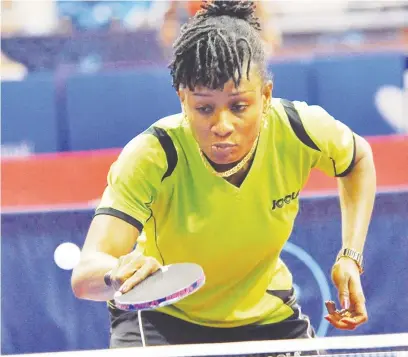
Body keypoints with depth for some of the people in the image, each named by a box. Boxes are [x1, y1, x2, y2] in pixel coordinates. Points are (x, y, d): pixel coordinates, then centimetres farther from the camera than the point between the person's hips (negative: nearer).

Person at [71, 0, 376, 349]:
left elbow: (359, 158, 3)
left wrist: (351, 257, -8)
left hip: (264, 315, 4)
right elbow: (85, 275, -42)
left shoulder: (300, 130, -23)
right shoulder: (151, 157, -32)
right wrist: (121, 272, -65)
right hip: (161, 317, -3)